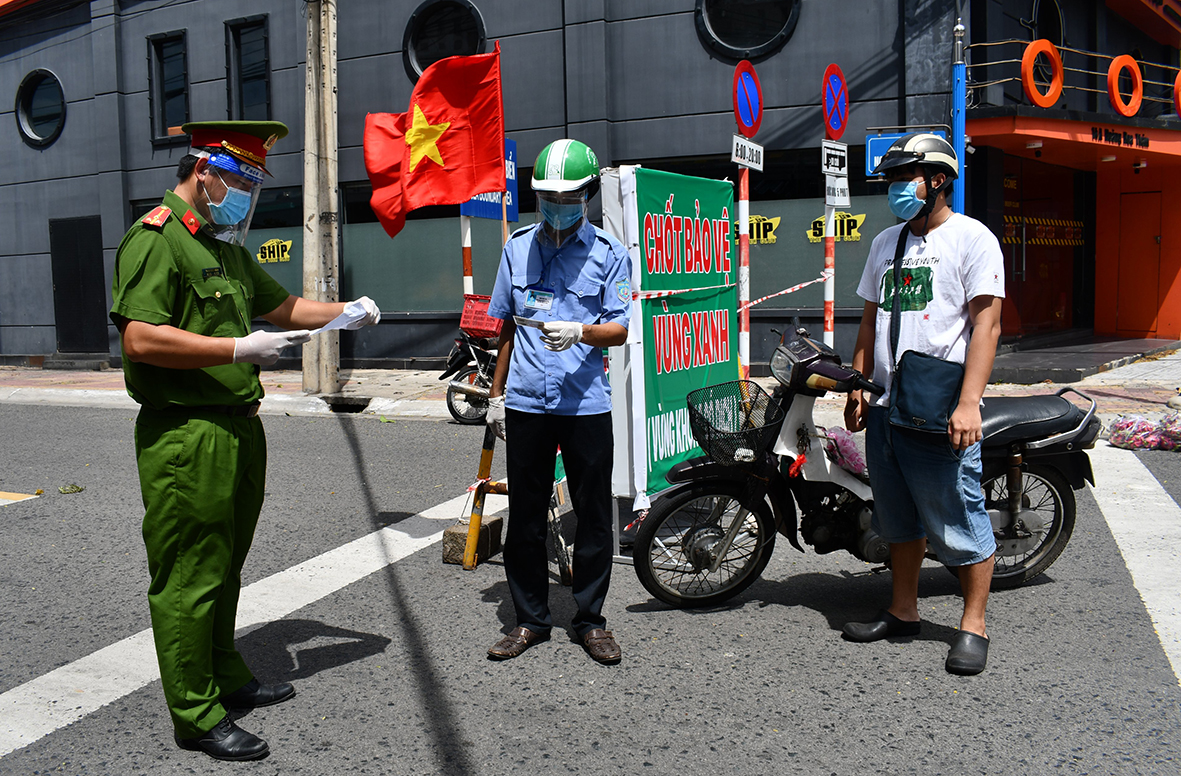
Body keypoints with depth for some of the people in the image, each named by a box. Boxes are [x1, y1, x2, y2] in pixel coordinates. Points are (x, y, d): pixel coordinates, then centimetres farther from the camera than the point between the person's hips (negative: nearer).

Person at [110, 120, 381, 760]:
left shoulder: (225, 245, 19)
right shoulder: (155, 239, -13)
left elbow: (280, 305, 28)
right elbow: (141, 339, -23)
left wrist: (346, 313, 13)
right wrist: (239, 349, -21)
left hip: (237, 429, 10)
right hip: (185, 437, -10)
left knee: (224, 566, 19)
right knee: (189, 576, -1)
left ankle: (225, 677, 33)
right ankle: (196, 716, 9)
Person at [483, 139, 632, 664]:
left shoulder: (608, 252, 2)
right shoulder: (518, 247, 11)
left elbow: (619, 328, -2)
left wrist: (579, 332, -23)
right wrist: (496, 393, 14)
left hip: (585, 402, -2)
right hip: (525, 403, 3)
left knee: (593, 517, 4)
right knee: (525, 516, 8)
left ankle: (590, 620, 19)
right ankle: (530, 619, 21)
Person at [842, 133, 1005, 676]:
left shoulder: (972, 238, -4)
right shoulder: (885, 243, 17)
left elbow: (986, 324, -12)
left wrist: (968, 403, -20)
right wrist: (856, 387, 14)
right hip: (886, 407, 7)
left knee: (958, 521, -3)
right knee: (898, 519, 14)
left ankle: (973, 624, 9)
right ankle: (903, 611, 26)